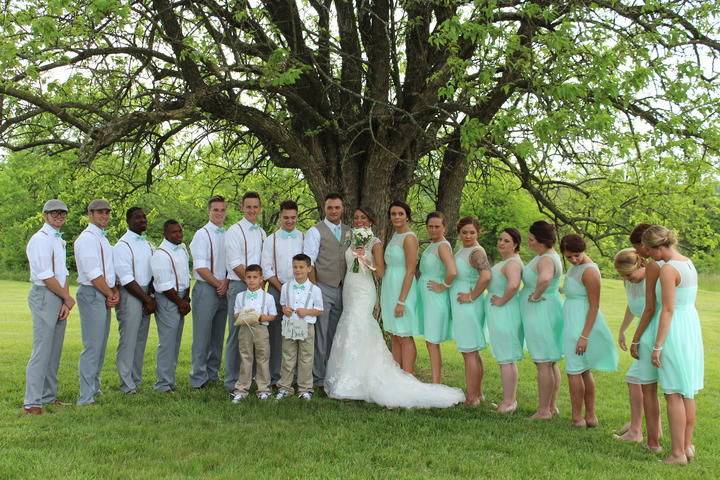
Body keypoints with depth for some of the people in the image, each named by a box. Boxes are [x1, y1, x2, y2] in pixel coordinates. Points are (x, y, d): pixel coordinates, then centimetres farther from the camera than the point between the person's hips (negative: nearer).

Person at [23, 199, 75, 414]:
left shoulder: (59, 240, 17)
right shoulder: (40, 239, -11)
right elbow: (46, 277, -15)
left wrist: (66, 303, 2)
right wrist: (68, 298, -6)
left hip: (60, 299, 9)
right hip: (44, 297, -9)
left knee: (55, 350, 12)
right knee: (42, 350, -8)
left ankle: (48, 396, 20)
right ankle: (31, 402, -3)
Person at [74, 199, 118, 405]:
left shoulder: (102, 238, 18)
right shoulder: (87, 238, -11)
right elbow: (93, 274, -17)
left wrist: (115, 291, 4)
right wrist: (110, 294, -7)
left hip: (104, 296, 9)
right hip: (91, 295, -9)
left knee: (100, 345, 14)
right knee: (92, 346, -8)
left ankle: (94, 388, 25)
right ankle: (86, 397, -4)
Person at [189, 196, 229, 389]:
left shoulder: (228, 235, 12)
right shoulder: (202, 234, -3)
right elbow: (200, 267, -9)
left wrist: (226, 282, -4)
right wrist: (217, 283, -9)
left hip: (223, 290, 6)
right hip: (206, 288, -5)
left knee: (218, 336, 11)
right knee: (202, 335, -4)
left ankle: (213, 374, 20)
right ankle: (199, 378, 3)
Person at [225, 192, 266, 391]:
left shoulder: (262, 233, 16)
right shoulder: (234, 231, -4)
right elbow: (235, 265, -10)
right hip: (239, 286, -6)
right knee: (236, 333, -4)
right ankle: (232, 380, 2)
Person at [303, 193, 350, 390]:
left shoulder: (349, 232, 13)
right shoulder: (316, 231, -4)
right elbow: (308, 262, -8)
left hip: (341, 290, 5)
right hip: (322, 288, -5)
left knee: (334, 335, 11)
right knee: (320, 334, -2)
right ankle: (318, 377, 6)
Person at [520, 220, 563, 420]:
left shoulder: (546, 260, -21)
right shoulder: (549, 256, 12)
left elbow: (544, 278, -43)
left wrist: (536, 295, -27)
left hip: (541, 312, -11)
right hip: (548, 310, 11)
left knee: (543, 363, -3)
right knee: (551, 363, 16)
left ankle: (543, 410, 5)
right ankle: (552, 406, 26)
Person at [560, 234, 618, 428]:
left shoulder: (589, 271, -19)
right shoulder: (576, 266, 9)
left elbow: (594, 306, -20)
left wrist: (584, 336, -23)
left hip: (581, 323, -10)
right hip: (573, 321, 10)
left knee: (574, 371, -1)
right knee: (584, 371, 15)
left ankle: (577, 418, 9)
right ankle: (590, 417, 25)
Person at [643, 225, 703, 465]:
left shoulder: (668, 269, -18)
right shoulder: (688, 262, 9)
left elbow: (668, 310, -20)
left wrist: (657, 346, -17)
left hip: (674, 330, -9)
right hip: (692, 326, 9)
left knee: (674, 395, -1)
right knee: (687, 393, 15)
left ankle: (678, 452, 5)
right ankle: (687, 446, 24)